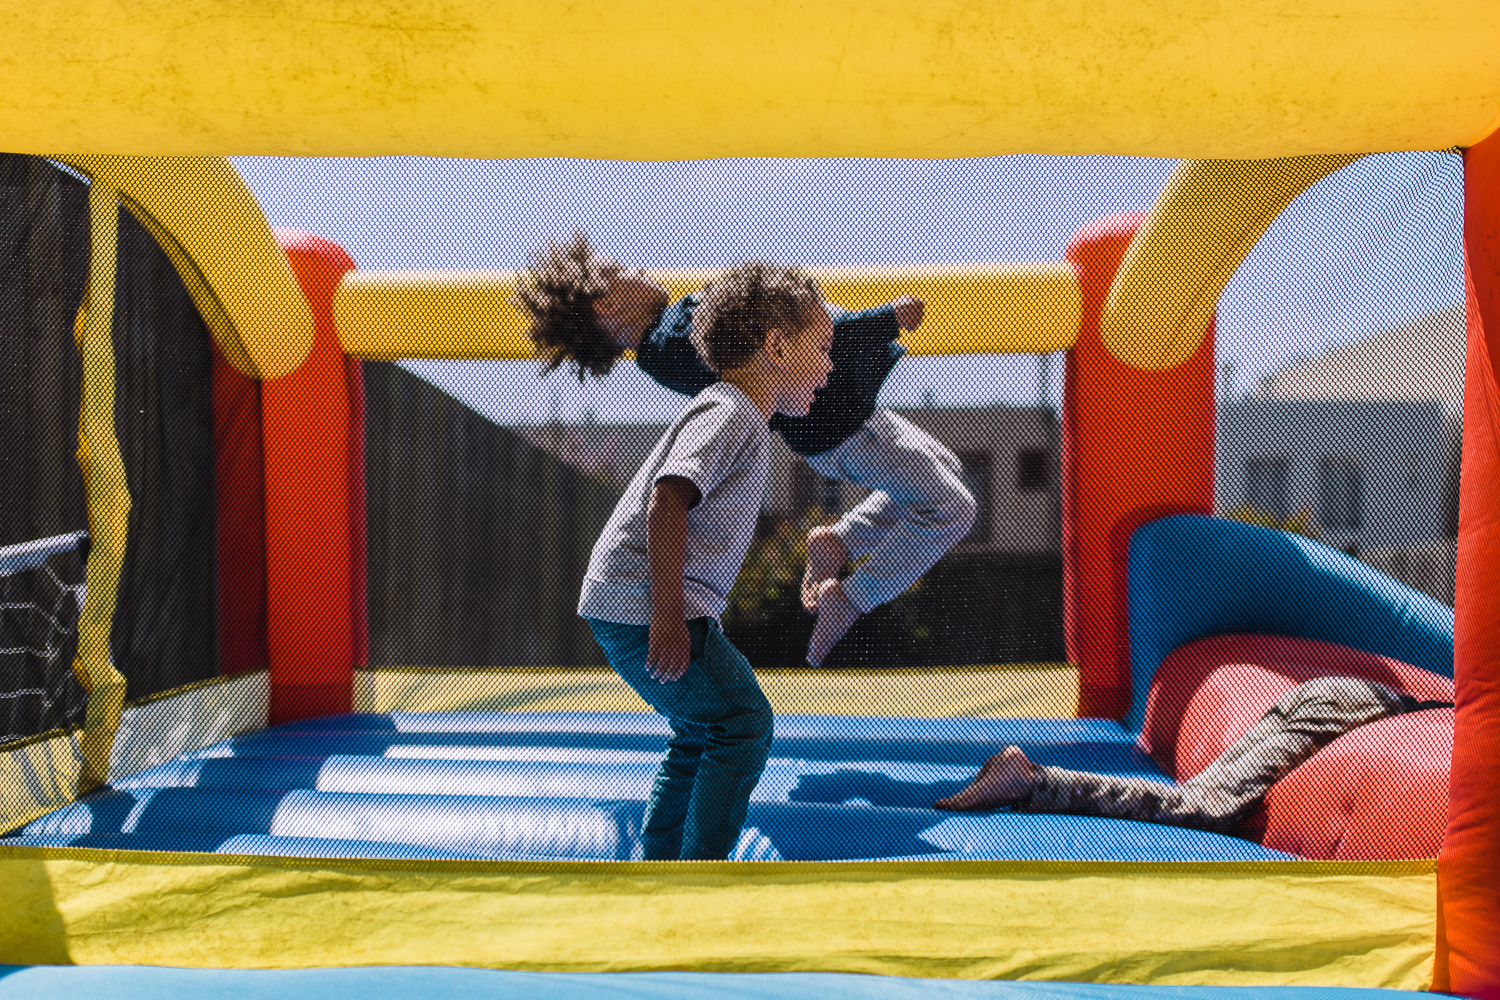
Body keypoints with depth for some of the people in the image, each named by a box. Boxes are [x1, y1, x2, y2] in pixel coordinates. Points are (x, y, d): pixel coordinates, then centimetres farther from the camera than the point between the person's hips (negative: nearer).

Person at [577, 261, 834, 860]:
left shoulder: (745, 419, 19)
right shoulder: (728, 414, -15)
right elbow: (667, 500, -27)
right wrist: (669, 614, -29)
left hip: (635, 607, 11)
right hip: (642, 607, -11)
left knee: (705, 734, 19)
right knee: (744, 724, -6)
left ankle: (658, 861, 27)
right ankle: (704, 862, 0)